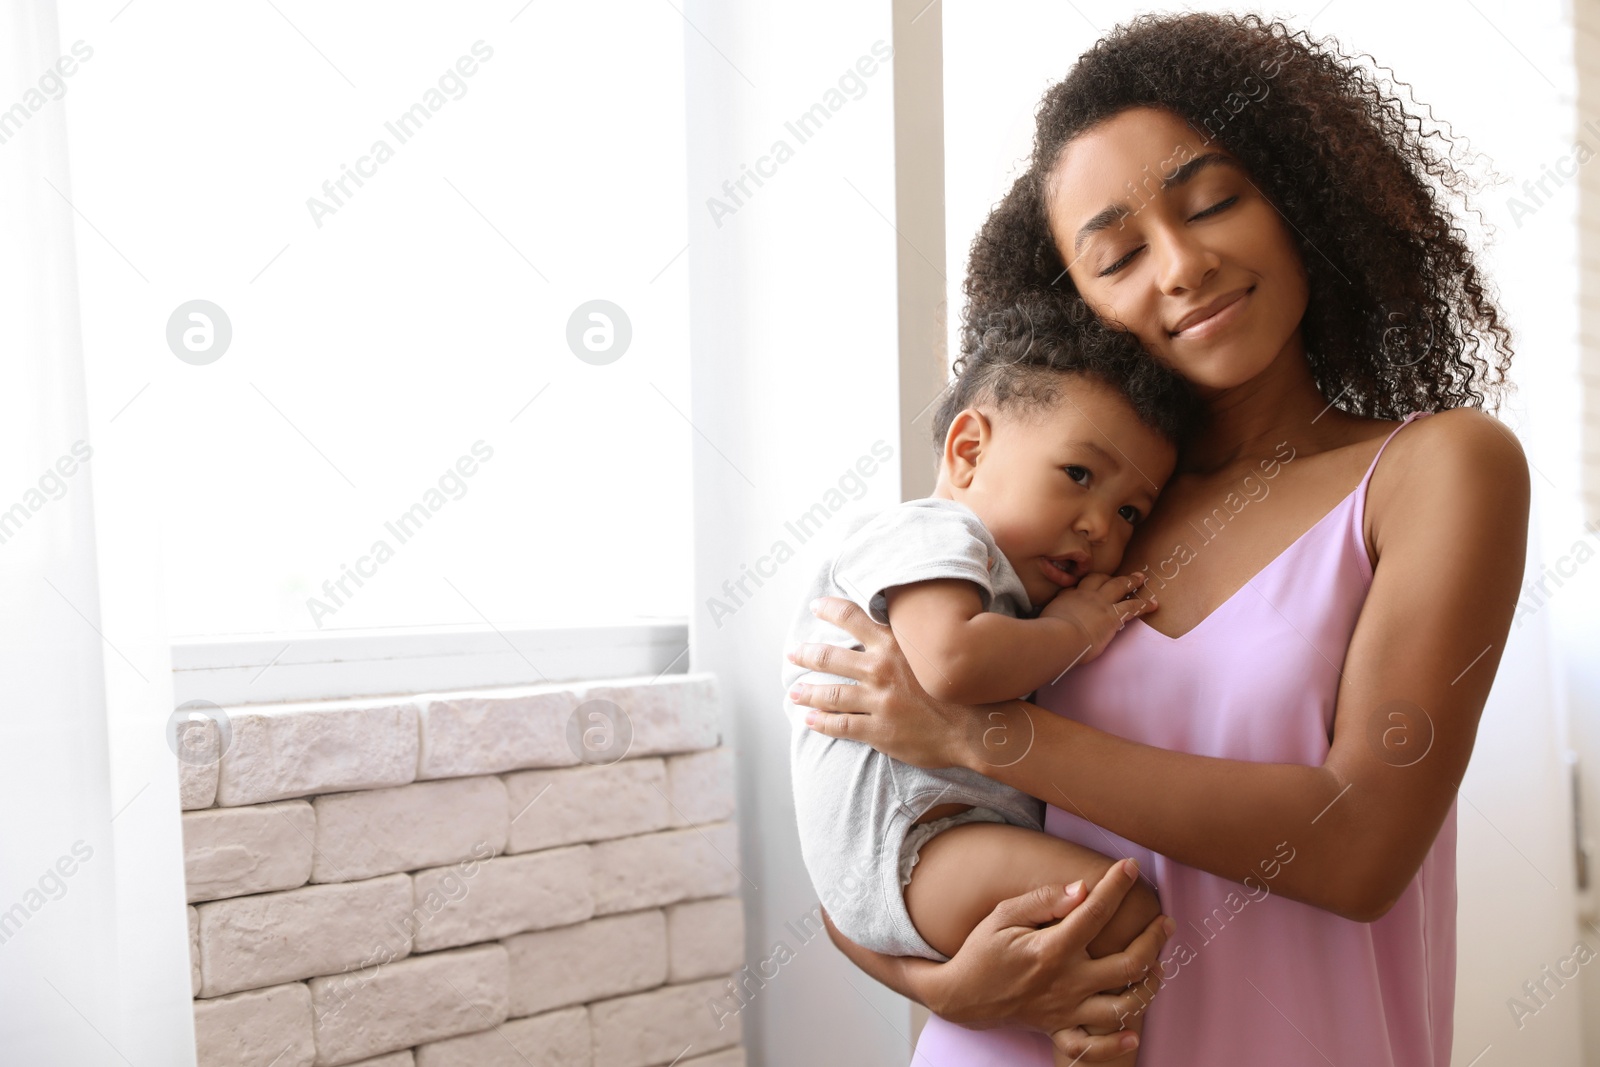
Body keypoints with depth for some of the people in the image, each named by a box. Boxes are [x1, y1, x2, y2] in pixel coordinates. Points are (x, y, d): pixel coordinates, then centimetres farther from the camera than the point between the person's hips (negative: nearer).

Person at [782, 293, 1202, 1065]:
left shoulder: (1017, 590, 27)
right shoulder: (934, 534, -7)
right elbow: (947, 663, -28)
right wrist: (1071, 631, -12)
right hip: (897, 840, -11)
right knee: (1125, 911, -25)